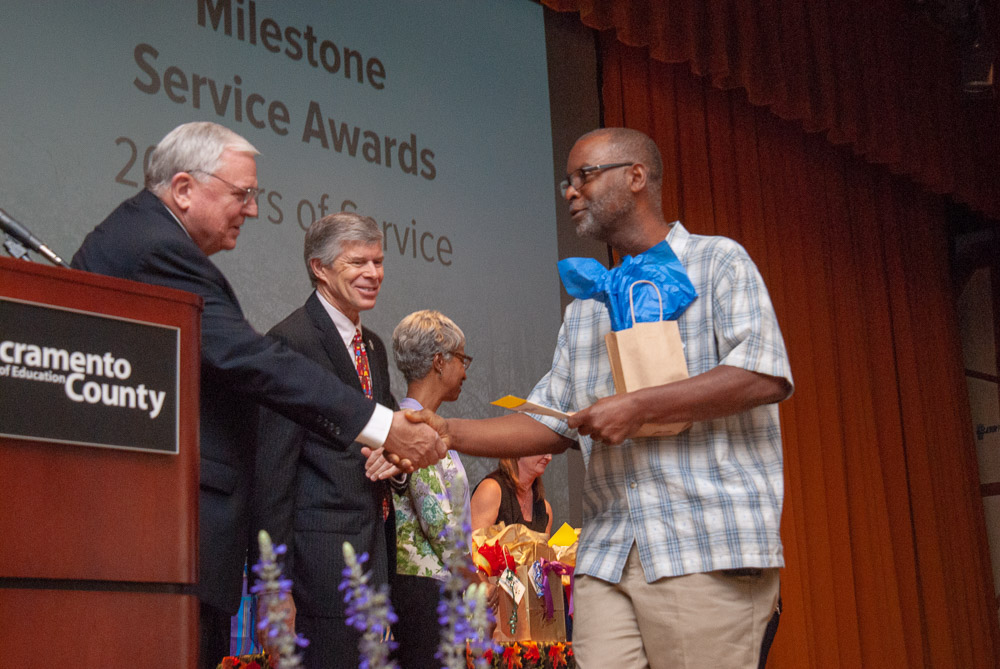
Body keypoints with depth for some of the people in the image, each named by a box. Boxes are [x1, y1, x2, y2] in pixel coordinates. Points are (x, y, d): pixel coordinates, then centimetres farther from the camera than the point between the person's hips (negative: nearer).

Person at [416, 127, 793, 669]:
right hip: (606, 556, 5)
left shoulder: (717, 262, 3)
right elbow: (549, 425, 20)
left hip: (707, 551, -5)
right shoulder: (583, 309, 23)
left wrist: (638, 407, -14)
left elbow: (766, 375, -12)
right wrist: (448, 432, 6)